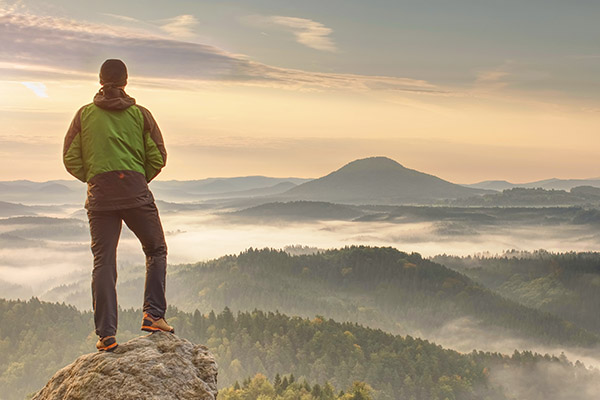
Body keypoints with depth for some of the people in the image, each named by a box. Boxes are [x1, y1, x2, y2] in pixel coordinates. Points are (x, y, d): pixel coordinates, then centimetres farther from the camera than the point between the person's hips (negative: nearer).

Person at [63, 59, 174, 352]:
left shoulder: (84, 114, 8)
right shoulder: (140, 114, 6)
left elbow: (71, 160, 6)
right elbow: (158, 157, 3)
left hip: (100, 195, 1)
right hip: (136, 191, -1)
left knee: (103, 261, 3)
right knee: (156, 250, 14)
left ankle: (106, 333, -1)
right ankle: (153, 314, 1)